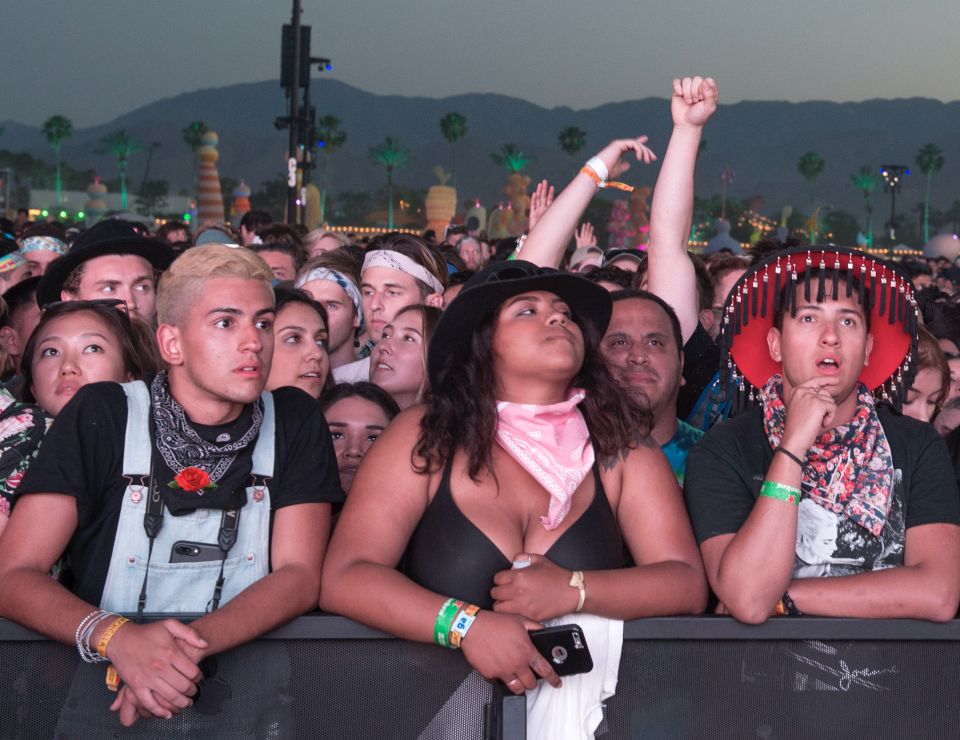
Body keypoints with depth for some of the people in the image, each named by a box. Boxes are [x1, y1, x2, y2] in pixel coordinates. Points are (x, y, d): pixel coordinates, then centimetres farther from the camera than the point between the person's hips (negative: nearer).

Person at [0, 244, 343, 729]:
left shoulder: (295, 423, 6)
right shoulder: (101, 416, -1)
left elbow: (300, 576, -2)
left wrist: (192, 644, -21)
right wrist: (115, 636, -27)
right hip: (105, 685, -2)